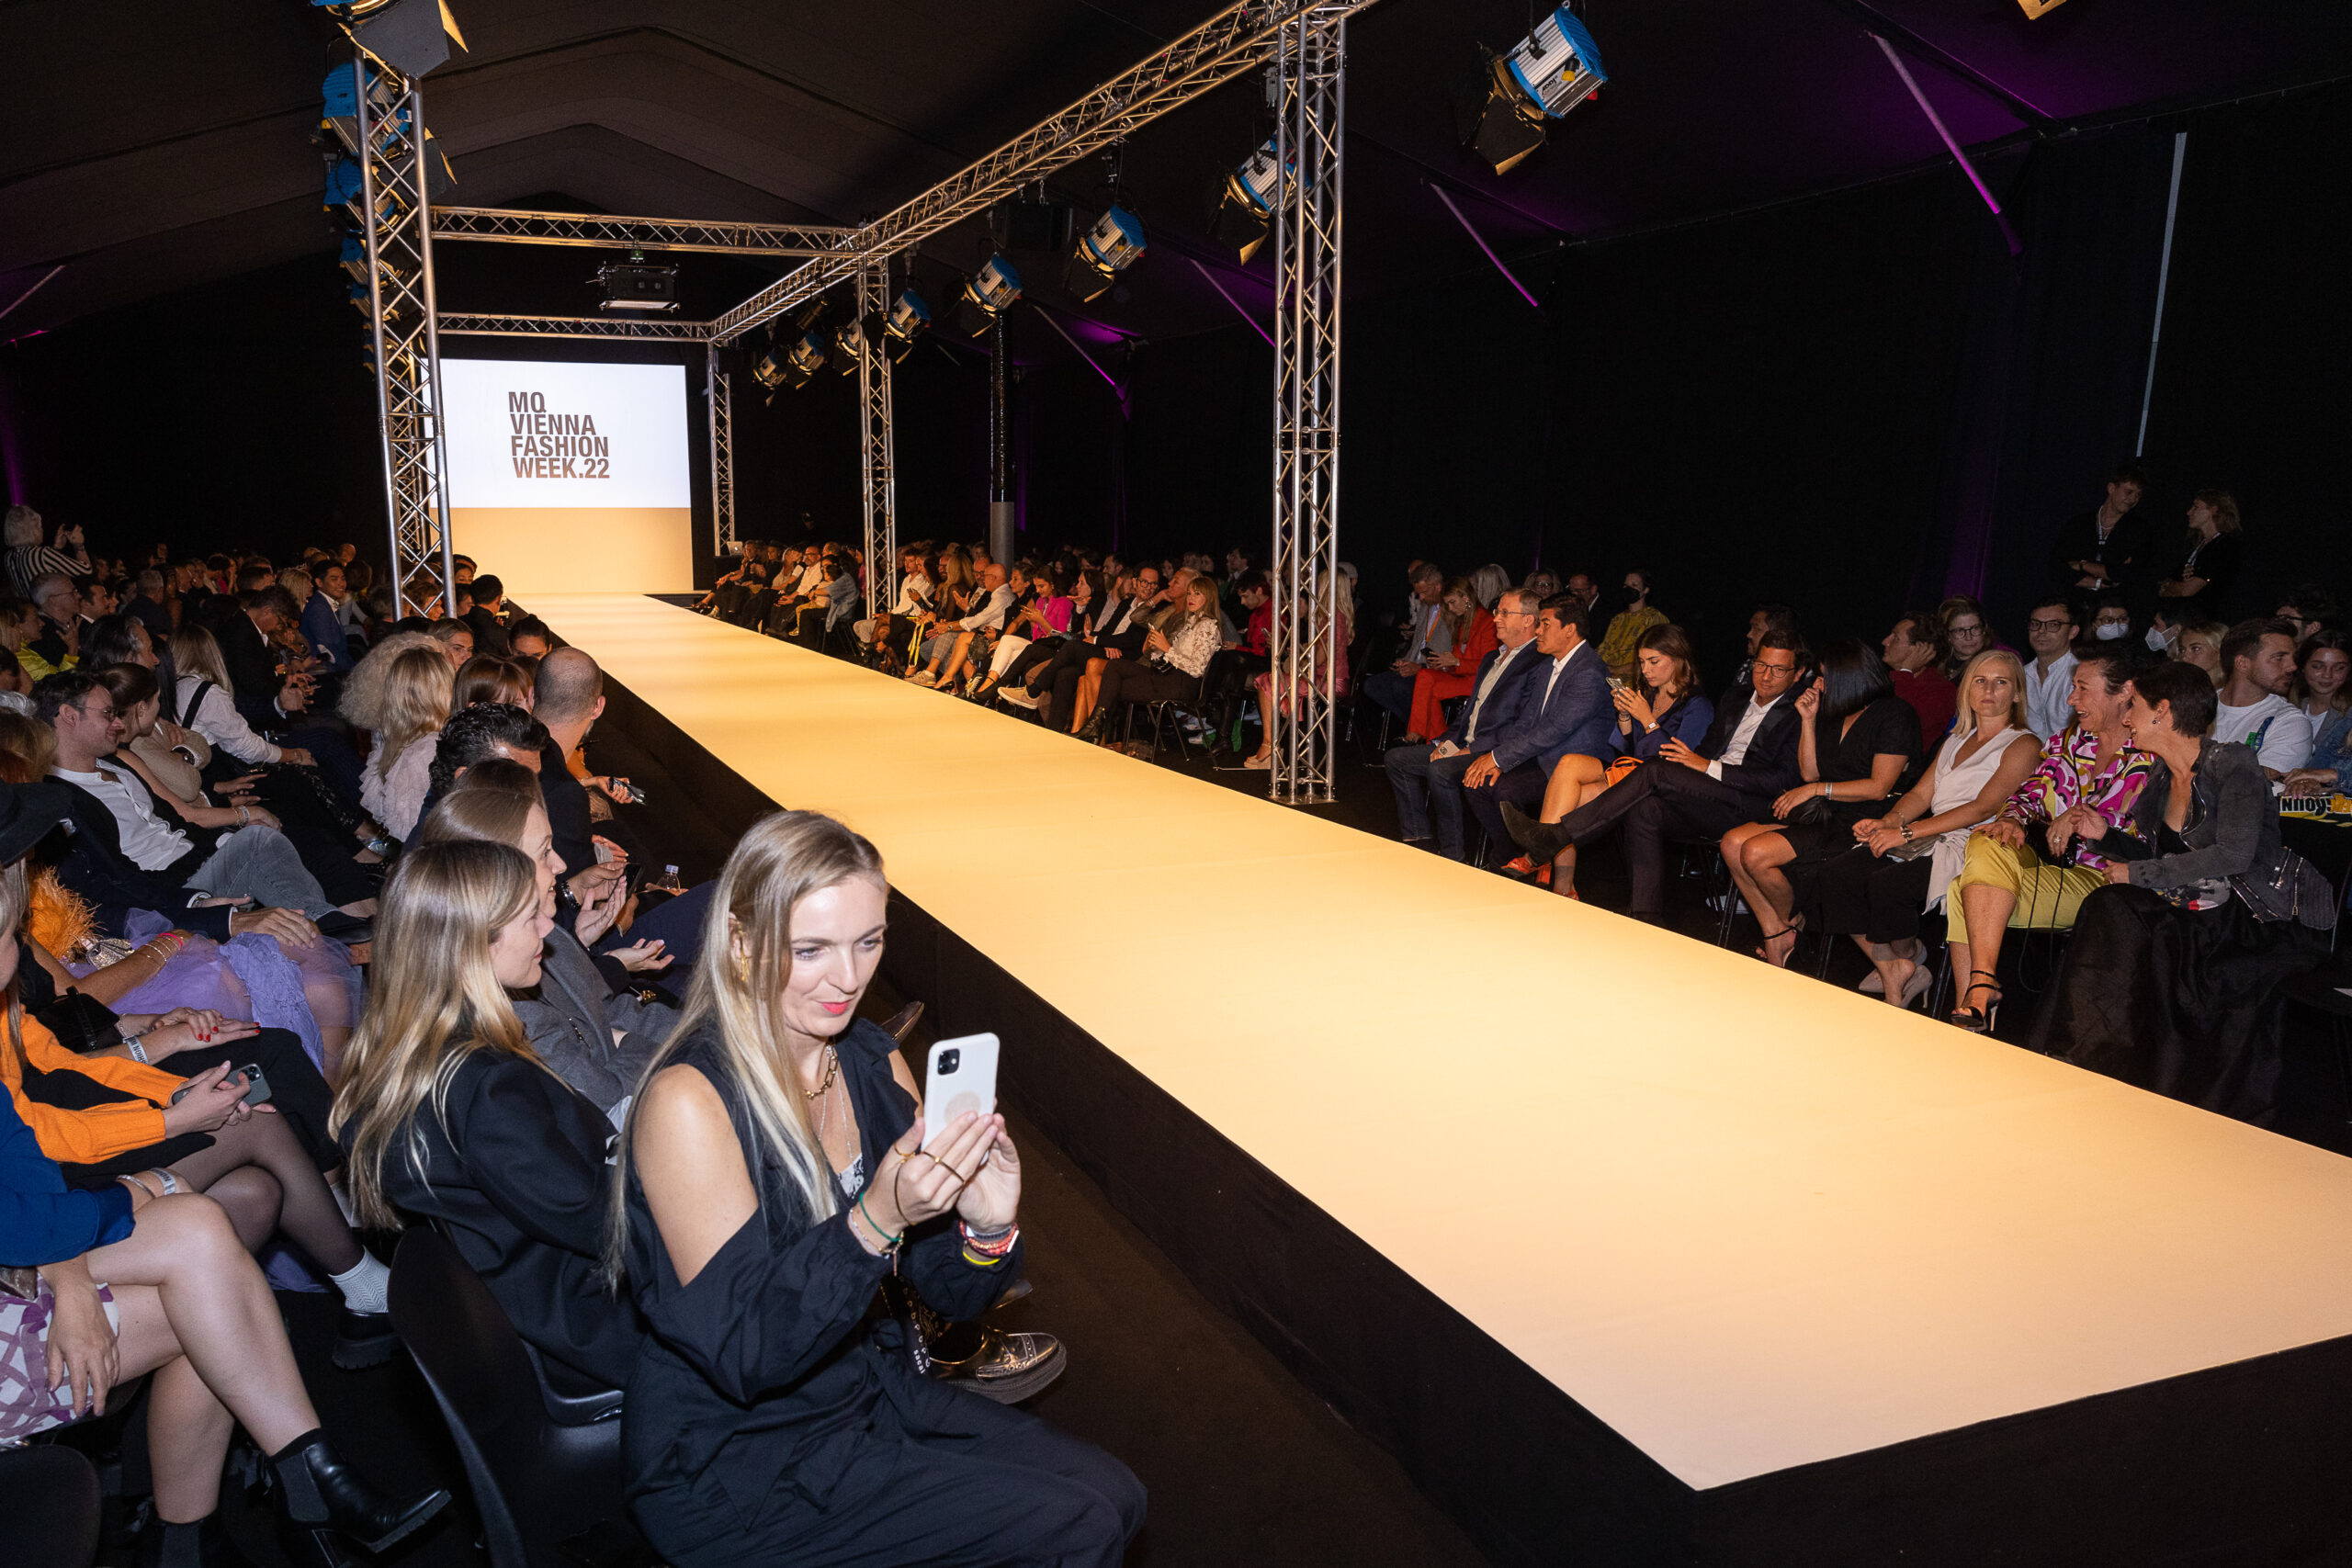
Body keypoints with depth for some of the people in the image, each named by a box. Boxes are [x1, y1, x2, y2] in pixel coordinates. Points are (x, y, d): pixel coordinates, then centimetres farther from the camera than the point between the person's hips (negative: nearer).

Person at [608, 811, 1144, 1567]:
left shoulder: (874, 1062, -2)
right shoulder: (688, 1102, -23)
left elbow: (951, 1291, 1)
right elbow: (744, 1356, -24)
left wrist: (988, 1227, -21)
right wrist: (875, 1220, -35)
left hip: (867, 1389, 7)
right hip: (732, 1467, -7)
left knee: (1113, 1496, 1)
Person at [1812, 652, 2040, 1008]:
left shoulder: (2023, 744, -1)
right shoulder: (1955, 741, 24)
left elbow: (1983, 808, -13)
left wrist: (1907, 832, -17)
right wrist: (1888, 821, -6)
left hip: (1968, 846, -7)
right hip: (1928, 841, 7)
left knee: (1885, 882, -32)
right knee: (1838, 871, -18)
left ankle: (1907, 960, -2)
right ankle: (1890, 969, -12)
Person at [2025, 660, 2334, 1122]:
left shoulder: (2232, 764, -13)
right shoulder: (2160, 780, 10)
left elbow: (2233, 855, -25)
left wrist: (2138, 873, -18)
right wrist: (2107, 837, 2)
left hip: (2268, 919, -7)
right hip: (2204, 910, 7)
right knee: (2109, 909, -20)